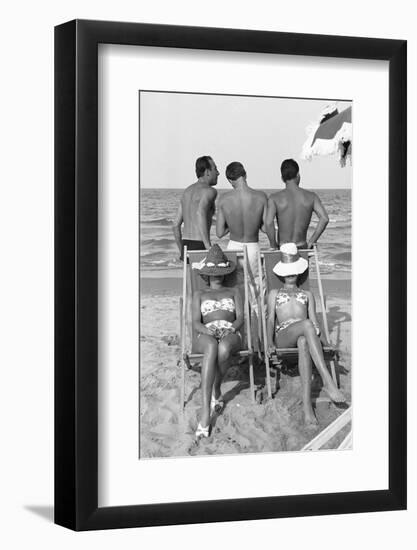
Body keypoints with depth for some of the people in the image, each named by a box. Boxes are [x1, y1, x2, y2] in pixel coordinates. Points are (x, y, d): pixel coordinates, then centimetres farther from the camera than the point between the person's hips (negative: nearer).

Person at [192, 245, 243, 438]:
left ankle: (217, 390, -11)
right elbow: (196, 323, 11)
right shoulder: (199, 294, 25)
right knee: (211, 347, -42)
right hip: (206, 336, 0)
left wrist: (231, 328, -13)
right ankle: (205, 413, -50)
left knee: (223, 349, -42)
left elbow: (240, 317, 12)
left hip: (230, 333, 0)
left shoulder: (233, 291, 27)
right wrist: (207, 330, -14)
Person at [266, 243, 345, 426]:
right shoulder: (274, 293, 30)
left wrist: (317, 334, -6)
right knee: (306, 325, -40)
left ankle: (307, 403, -56)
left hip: (303, 334, 1)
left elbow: (314, 321, 19)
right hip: (283, 334, -1)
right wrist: (270, 343, -4)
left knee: (304, 342, -43)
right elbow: (270, 319, 14)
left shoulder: (307, 294, 32)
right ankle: (328, 381, -52)